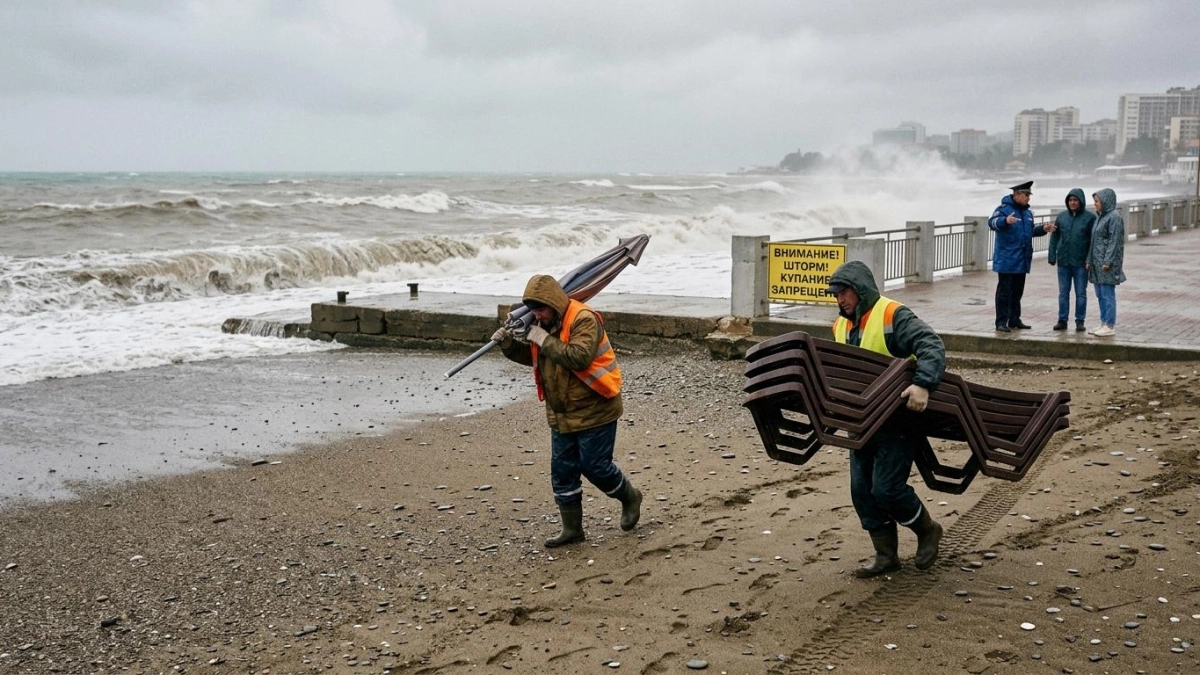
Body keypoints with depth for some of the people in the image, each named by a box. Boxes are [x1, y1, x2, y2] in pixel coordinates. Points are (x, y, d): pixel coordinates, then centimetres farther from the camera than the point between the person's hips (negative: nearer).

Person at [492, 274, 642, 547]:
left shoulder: (584, 320, -19)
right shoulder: (544, 324, 6)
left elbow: (580, 357, -33)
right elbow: (530, 356, 16)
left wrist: (545, 340, -28)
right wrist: (509, 344, -3)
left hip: (594, 410, -8)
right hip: (561, 414, 8)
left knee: (594, 466, -2)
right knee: (562, 471, 7)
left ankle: (630, 498, 26)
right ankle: (572, 529, 17)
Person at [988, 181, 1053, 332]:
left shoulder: (1028, 213, 16)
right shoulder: (1004, 209, -8)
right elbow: (992, 222, -23)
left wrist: (1043, 229, 12)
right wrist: (1005, 220, -41)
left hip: (1022, 260, 8)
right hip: (1006, 260, -8)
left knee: (1017, 291, 14)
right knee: (1004, 291, -6)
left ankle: (1014, 320, 22)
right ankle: (1001, 322, -4)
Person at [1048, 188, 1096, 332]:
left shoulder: (1090, 217, -4)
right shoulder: (1062, 216, 7)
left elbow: (1094, 240, -6)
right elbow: (1054, 238, 10)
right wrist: (1052, 256, 4)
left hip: (1080, 263, -3)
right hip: (1063, 261, 3)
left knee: (1081, 293, 5)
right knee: (1063, 293, 8)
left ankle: (1080, 321, 12)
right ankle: (1062, 320, 15)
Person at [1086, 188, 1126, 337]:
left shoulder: (1114, 217, -11)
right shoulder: (1100, 217, 16)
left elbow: (1115, 241, -16)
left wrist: (1108, 262, -20)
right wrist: (1090, 260, 16)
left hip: (1106, 264, -9)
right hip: (1097, 263, 9)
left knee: (1107, 294, -6)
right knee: (1100, 295, 12)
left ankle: (1110, 326, -2)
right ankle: (1104, 323, 18)